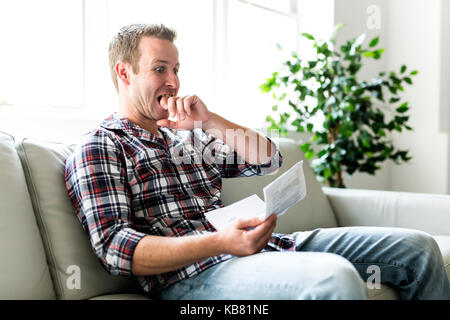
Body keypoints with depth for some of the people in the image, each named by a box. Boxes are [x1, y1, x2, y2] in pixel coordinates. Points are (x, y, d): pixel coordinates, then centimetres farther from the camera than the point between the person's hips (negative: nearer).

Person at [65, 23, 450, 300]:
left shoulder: (187, 134, 24)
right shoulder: (99, 147, 1)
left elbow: (269, 159, 22)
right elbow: (114, 247, -12)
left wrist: (208, 120, 8)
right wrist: (219, 242, -24)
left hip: (263, 248, 8)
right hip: (191, 274, -8)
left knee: (416, 247, 5)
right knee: (335, 278, -37)